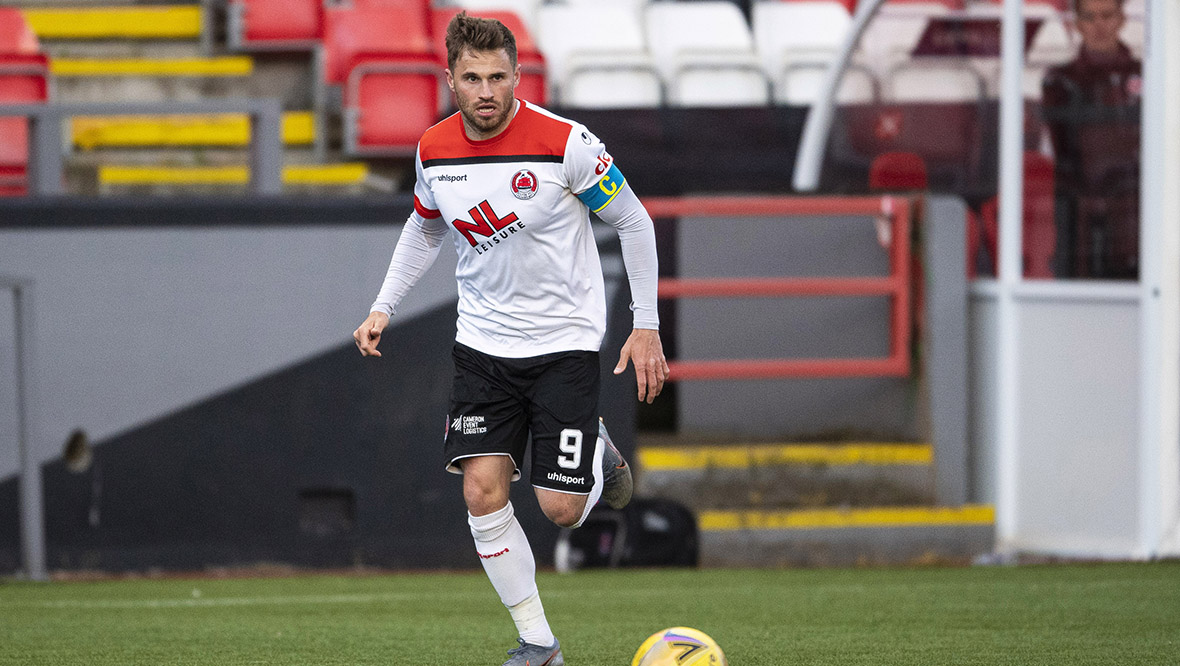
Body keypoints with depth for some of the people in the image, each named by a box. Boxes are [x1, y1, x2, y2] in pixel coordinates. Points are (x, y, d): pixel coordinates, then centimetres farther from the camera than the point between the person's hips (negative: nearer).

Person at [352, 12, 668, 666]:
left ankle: (598, 453, 31)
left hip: (564, 339, -3)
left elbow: (634, 223, -6)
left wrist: (646, 327, -6)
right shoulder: (434, 151, -3)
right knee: (482, 491, -11)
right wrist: (384, 307, 9)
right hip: (482, 340, 3)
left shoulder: (566, 143, -17)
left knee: (561, 508, -6)